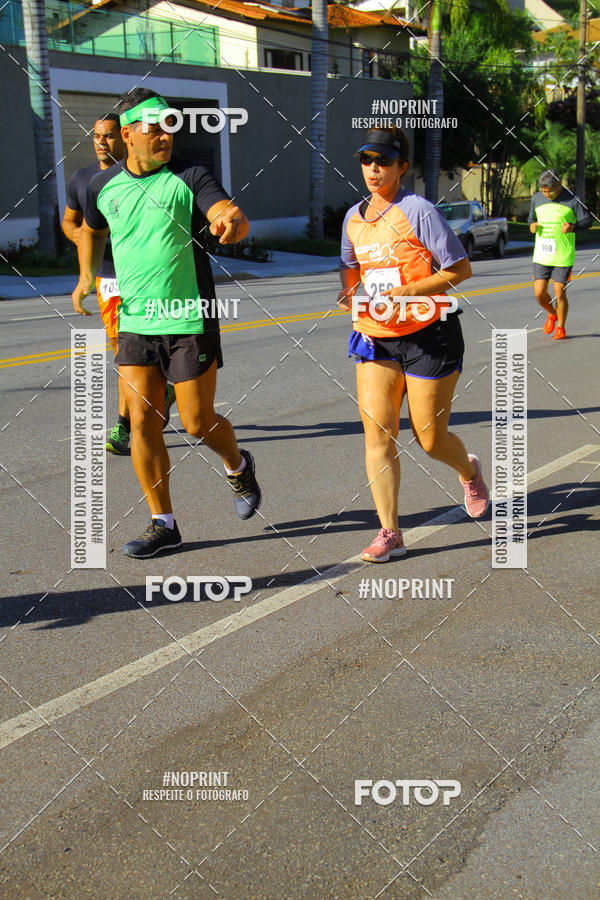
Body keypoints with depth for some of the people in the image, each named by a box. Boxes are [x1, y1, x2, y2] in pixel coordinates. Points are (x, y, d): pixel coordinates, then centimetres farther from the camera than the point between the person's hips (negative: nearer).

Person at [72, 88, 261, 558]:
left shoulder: (189, 177, -7)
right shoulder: (103, 185, 6)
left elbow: (228, 212, -24)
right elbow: (92, 229, 27)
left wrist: (233, 221, -46)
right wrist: (87, 275, 15)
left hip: (190, 323, -4)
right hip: (134, 323, 4)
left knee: (198, 422, 0)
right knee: (142, 422, 2)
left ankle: (238, 467, 34)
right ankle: (163, 524, 15)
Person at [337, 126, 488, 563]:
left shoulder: (418, 211, -11)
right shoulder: (354, 217, 9)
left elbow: (460, 269, -12)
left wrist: (407, 293, -21)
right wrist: (348, 290, 4)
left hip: (429, 335, -5)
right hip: (376, 336, 5)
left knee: (431, 439, 3)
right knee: (377, 431, -7)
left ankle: (470, 470, 39)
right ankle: (390, 533, 0)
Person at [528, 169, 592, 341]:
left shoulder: (572, 199, -5)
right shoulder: (537, 198, 7)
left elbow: (588, 219, -1)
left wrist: (573, 227, -21)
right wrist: (532, 225, -3)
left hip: (564, 256, -3)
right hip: (541, 255, 3)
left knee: (559, 294, -3)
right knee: (539, 293, -1)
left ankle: (560, 327, 18)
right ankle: (552, 315, 31)